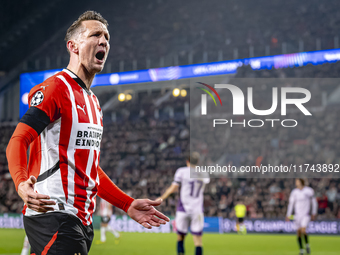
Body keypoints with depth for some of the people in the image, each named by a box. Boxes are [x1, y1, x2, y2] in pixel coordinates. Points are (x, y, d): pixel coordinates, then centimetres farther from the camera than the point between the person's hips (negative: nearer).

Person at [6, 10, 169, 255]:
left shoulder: (93, 102, 22)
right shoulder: (54, 88, -7)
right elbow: (17, 142, -17)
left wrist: (129, 205, 22)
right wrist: (22, 184, -36)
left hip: (81, 220, 9)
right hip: (53, 214, -9)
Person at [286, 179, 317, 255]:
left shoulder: (309, 191, -6)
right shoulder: (294, 192, 0)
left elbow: (314, 202, 4)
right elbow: (291, 204, 6)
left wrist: (314, 214, 2)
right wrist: (288, 215, 2)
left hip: (306, 215, -3)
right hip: (297, 214, 3)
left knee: (303, 231, -20)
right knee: (298, 233, 1)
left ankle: (307, 245, 5)